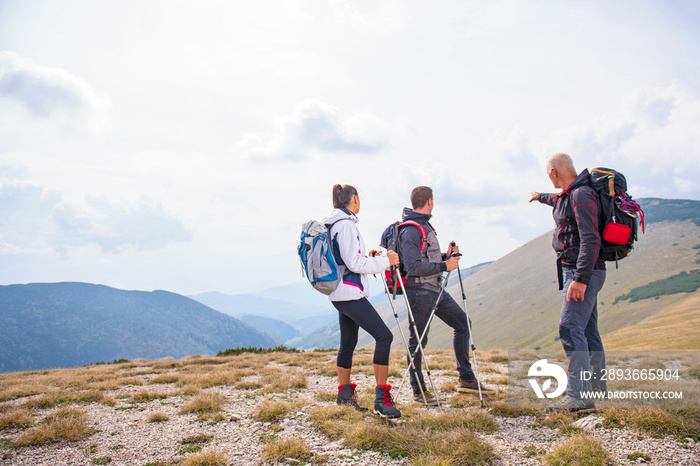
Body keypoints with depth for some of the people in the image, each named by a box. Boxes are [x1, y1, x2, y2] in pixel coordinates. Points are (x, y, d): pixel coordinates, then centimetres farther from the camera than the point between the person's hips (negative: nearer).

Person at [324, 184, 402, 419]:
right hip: (350, 294, -11)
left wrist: (368, 257, 17)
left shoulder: (331, 224, 16)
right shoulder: (346, 224, -15)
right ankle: (381, 398, -8)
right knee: (383, 336, -11)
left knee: (348, 342, 17)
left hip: (340, 294, 11)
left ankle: (344, 393, 27)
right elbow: (355, 263, -19)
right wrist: (385, 261, -10)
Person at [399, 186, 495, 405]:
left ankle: (466, 379, 21)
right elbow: (413, 266, -23)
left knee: (462, 322, 13)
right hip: (419, 291, -10)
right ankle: (418, 390, 14)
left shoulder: (425, 225, 17)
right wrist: (444, 266, -19)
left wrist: (446, 256, 8)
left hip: (435, 289, 10)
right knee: (418, 339, 0)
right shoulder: (410, 230, -16)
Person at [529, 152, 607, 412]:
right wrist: (540, 197, 60)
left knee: (570, 328, -16)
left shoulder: (581, 196, -17)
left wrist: (581, 279, -28)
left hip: (583, 271, -10)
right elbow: (560, 203, 41)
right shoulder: (568, 195, 14)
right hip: (578, 272, 10)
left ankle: (579, 395, -17)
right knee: (588, 330, 15)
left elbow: (590, 240, -25)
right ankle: (597, 387, 26)